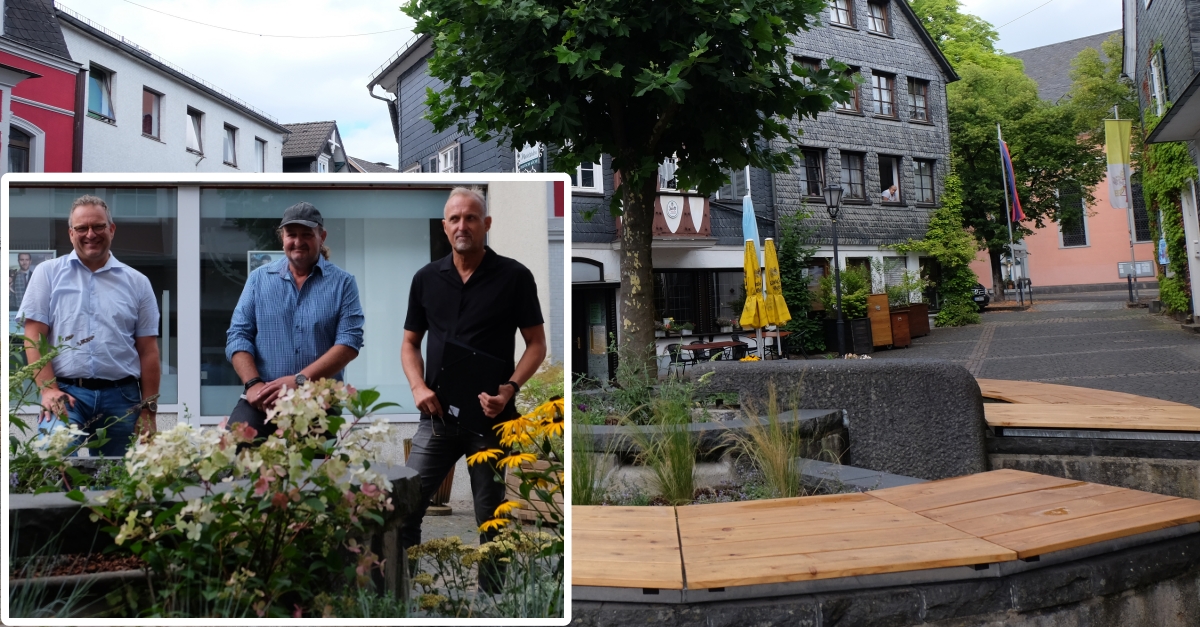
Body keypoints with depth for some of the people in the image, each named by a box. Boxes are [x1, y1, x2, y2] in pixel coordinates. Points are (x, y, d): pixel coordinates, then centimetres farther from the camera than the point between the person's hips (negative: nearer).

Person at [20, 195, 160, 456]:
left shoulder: (137, 282, 10)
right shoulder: (48, 273, 8)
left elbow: (148, 351, 8)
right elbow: (34, 337, 2)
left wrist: (149, 410, 3)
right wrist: (49, 389, -10)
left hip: (121, 397, 2)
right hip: (65, 393, -1)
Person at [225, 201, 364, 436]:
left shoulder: (342, 282, 4)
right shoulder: (259, 279, 11)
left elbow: (349, 340, -7)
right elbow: (238, 335, 6)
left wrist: (300, 380, -17)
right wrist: (253, 383, -11)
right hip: (262, 401, 1)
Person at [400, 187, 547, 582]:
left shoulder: (514, 276, -4)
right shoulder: (426, 278, 7)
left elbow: (537, 344, -2)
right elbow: (410, 342, 13)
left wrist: (510, 389, -18)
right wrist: (418, 386, -6)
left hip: (491, 417, -3)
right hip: (437, 416, 3)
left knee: (491, 518, 8)